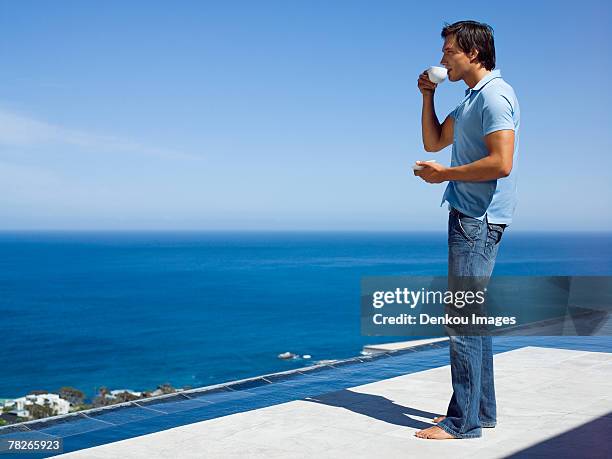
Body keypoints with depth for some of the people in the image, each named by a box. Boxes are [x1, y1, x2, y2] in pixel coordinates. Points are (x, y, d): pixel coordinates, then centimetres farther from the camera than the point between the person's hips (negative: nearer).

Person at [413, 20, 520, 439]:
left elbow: (501, 164, -24)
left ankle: (464, 421, -4)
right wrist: (428, 96, 15)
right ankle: (482, 410, 22)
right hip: (470, 216, 11)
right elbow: (433, 142, 26)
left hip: (479, 218, -11)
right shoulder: (473, 98, 20)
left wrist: (444, 174, -14)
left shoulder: (494, 94, -13)